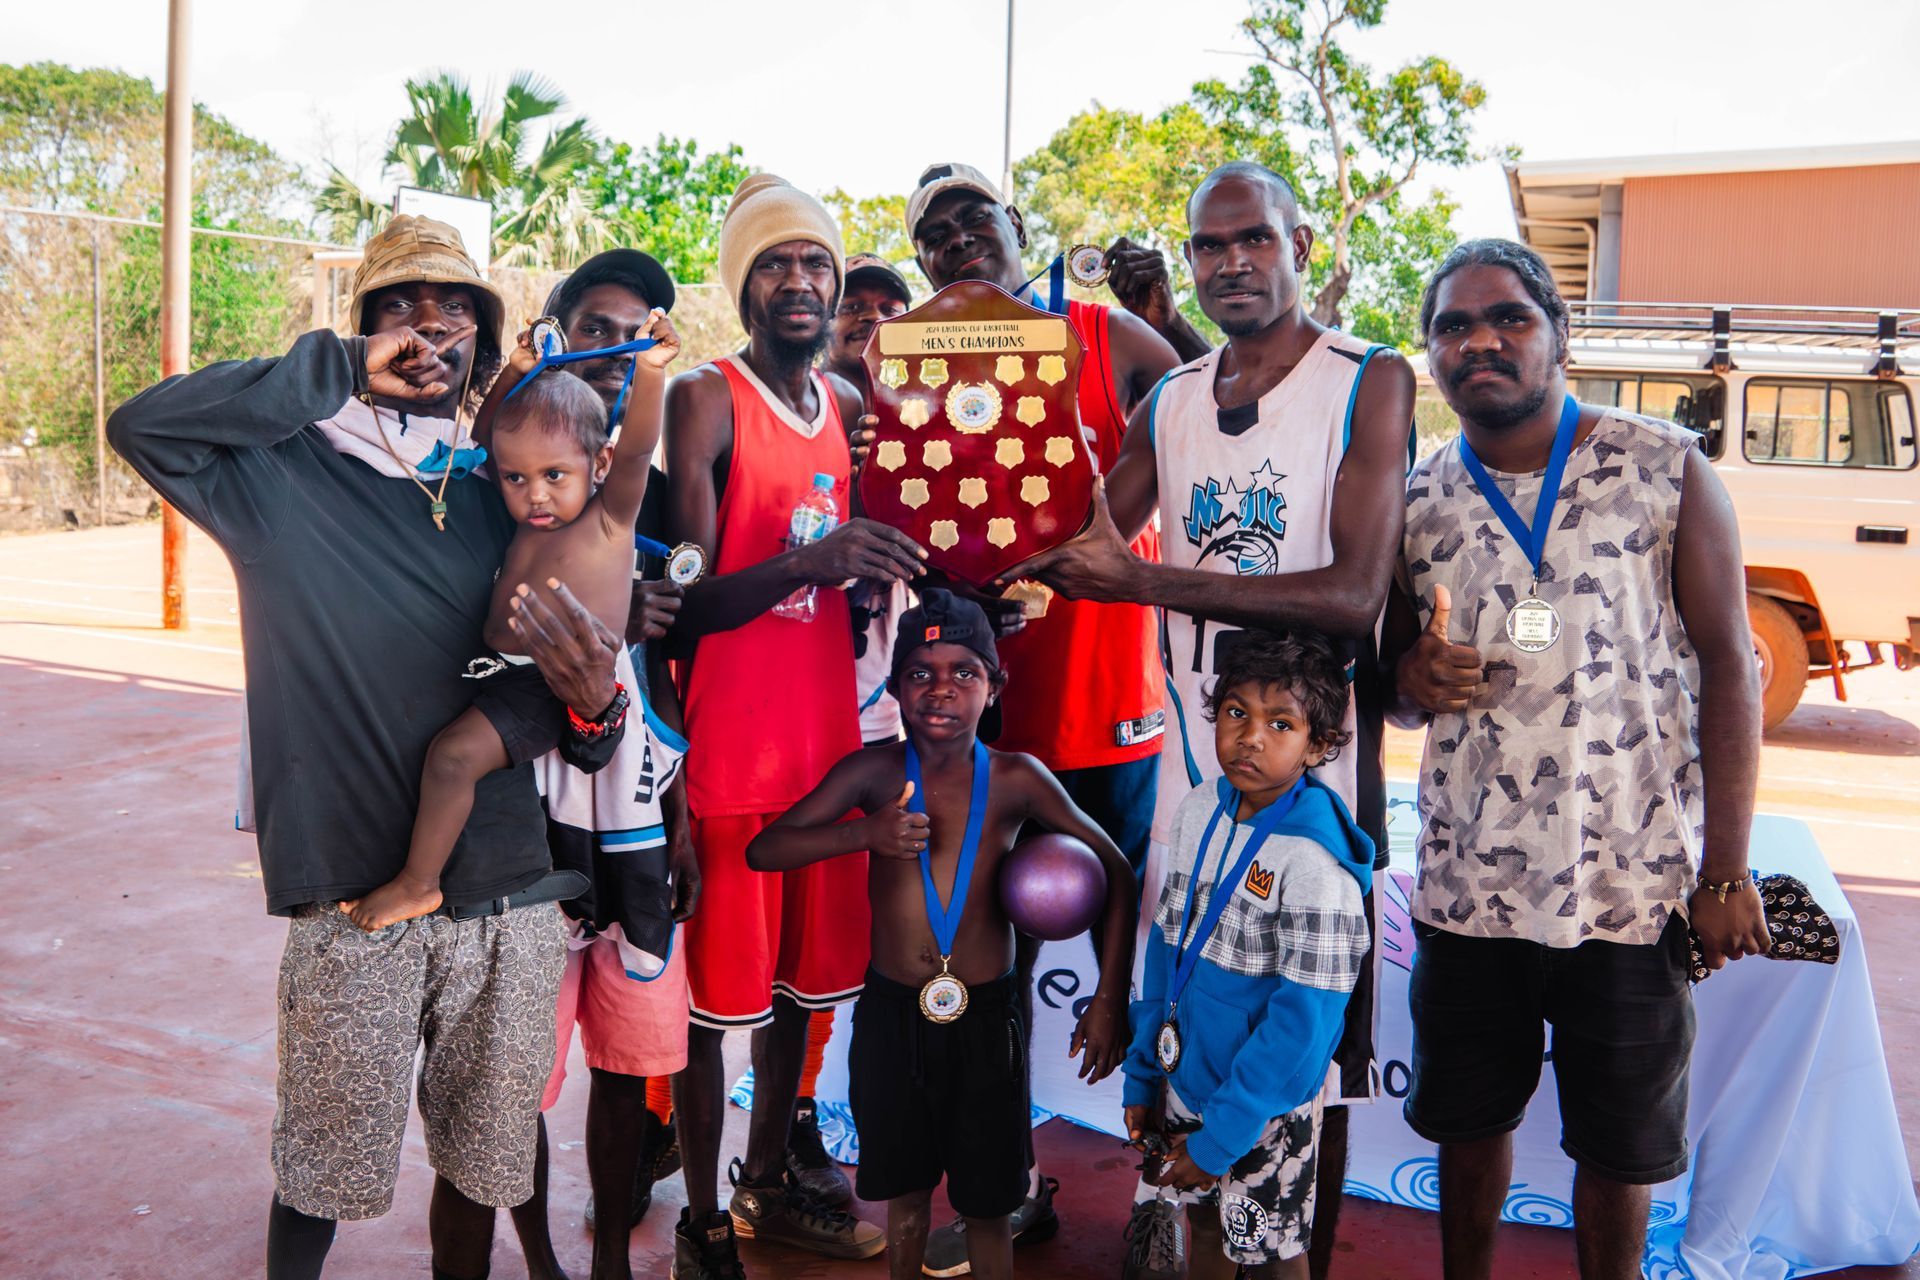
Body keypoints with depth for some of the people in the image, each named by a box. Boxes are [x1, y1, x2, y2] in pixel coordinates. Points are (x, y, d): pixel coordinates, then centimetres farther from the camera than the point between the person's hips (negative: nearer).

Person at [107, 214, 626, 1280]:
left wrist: (592, 709, -13)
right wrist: (341, 372, -15)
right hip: (350, 900, -3)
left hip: (510, 889, 3)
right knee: (324, 1175, 11)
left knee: (483, 1163, 16)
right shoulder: (291, 476, 1)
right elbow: (141, 424, -18)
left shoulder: (506, 498, 9)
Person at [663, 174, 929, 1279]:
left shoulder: (849, 403, 12)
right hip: (729, 744, -6)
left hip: (828, 734, 7)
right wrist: (810, 562, -30)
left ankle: (768, 1187, 35)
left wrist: (894, 576, -1)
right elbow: (692, 602, -16)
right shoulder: (705, 400, -9)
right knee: (717, 989, 3)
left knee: (803, 975, 16)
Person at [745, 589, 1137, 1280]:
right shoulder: (874, 771, -7)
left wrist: (1109, 998, -3)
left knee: (987, 1203, 12)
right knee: (906, 1190, 18)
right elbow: (762, 851, -7)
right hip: (891, 1014, 1)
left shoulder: (1015, 779, -8)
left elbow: (1115, 871, 0)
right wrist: (865, 833, -23)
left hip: (986, 1017, -1)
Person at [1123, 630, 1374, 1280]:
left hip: (1267, 1106, -5)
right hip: (1186, 1080, 5)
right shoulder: (1199, 810, -4)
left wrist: (1220, 1138, -18)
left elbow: (1304, 1019, -22)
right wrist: (1141, 1073, 6)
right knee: (1204, 1225, 23)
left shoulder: (1313, 860, -25)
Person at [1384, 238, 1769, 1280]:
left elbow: (1728, 665, -4)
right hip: (1466, 885, 3)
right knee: (1468, 1121, 16)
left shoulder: (1667, 469, -4)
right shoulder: (1416, 499, 4)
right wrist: (1412, 674, -11)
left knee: (1617, 1142, 12)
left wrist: (1725, 874, -8)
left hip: (1631, 884, -2)